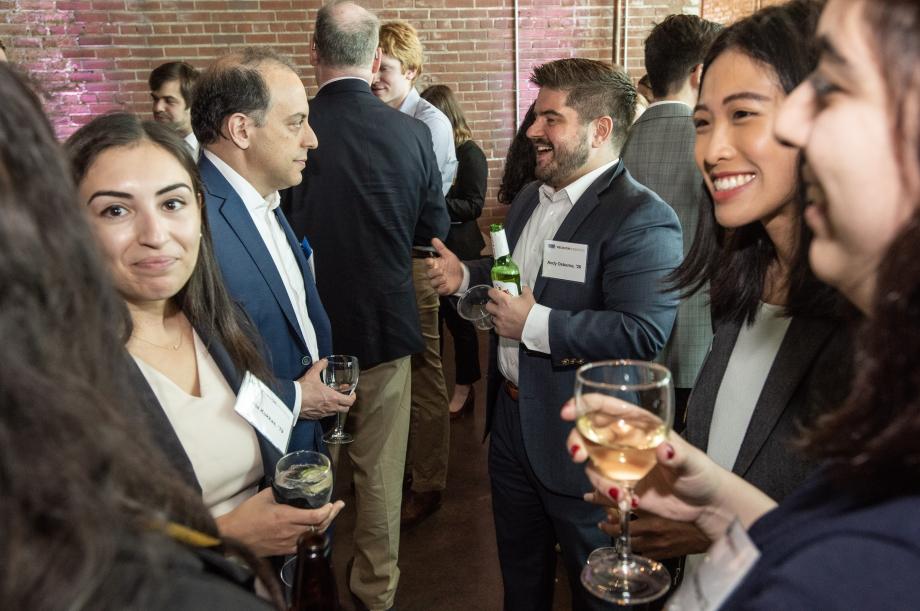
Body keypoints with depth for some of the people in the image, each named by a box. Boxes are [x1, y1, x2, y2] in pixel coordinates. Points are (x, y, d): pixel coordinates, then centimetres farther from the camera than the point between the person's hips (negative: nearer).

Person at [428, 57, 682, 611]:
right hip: (511, 418, 8)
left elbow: (645, 335, -32)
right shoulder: (530, 199, 8)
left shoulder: (641, 220, -22)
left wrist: (536, 324, -28)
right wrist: (465, 276, 4)